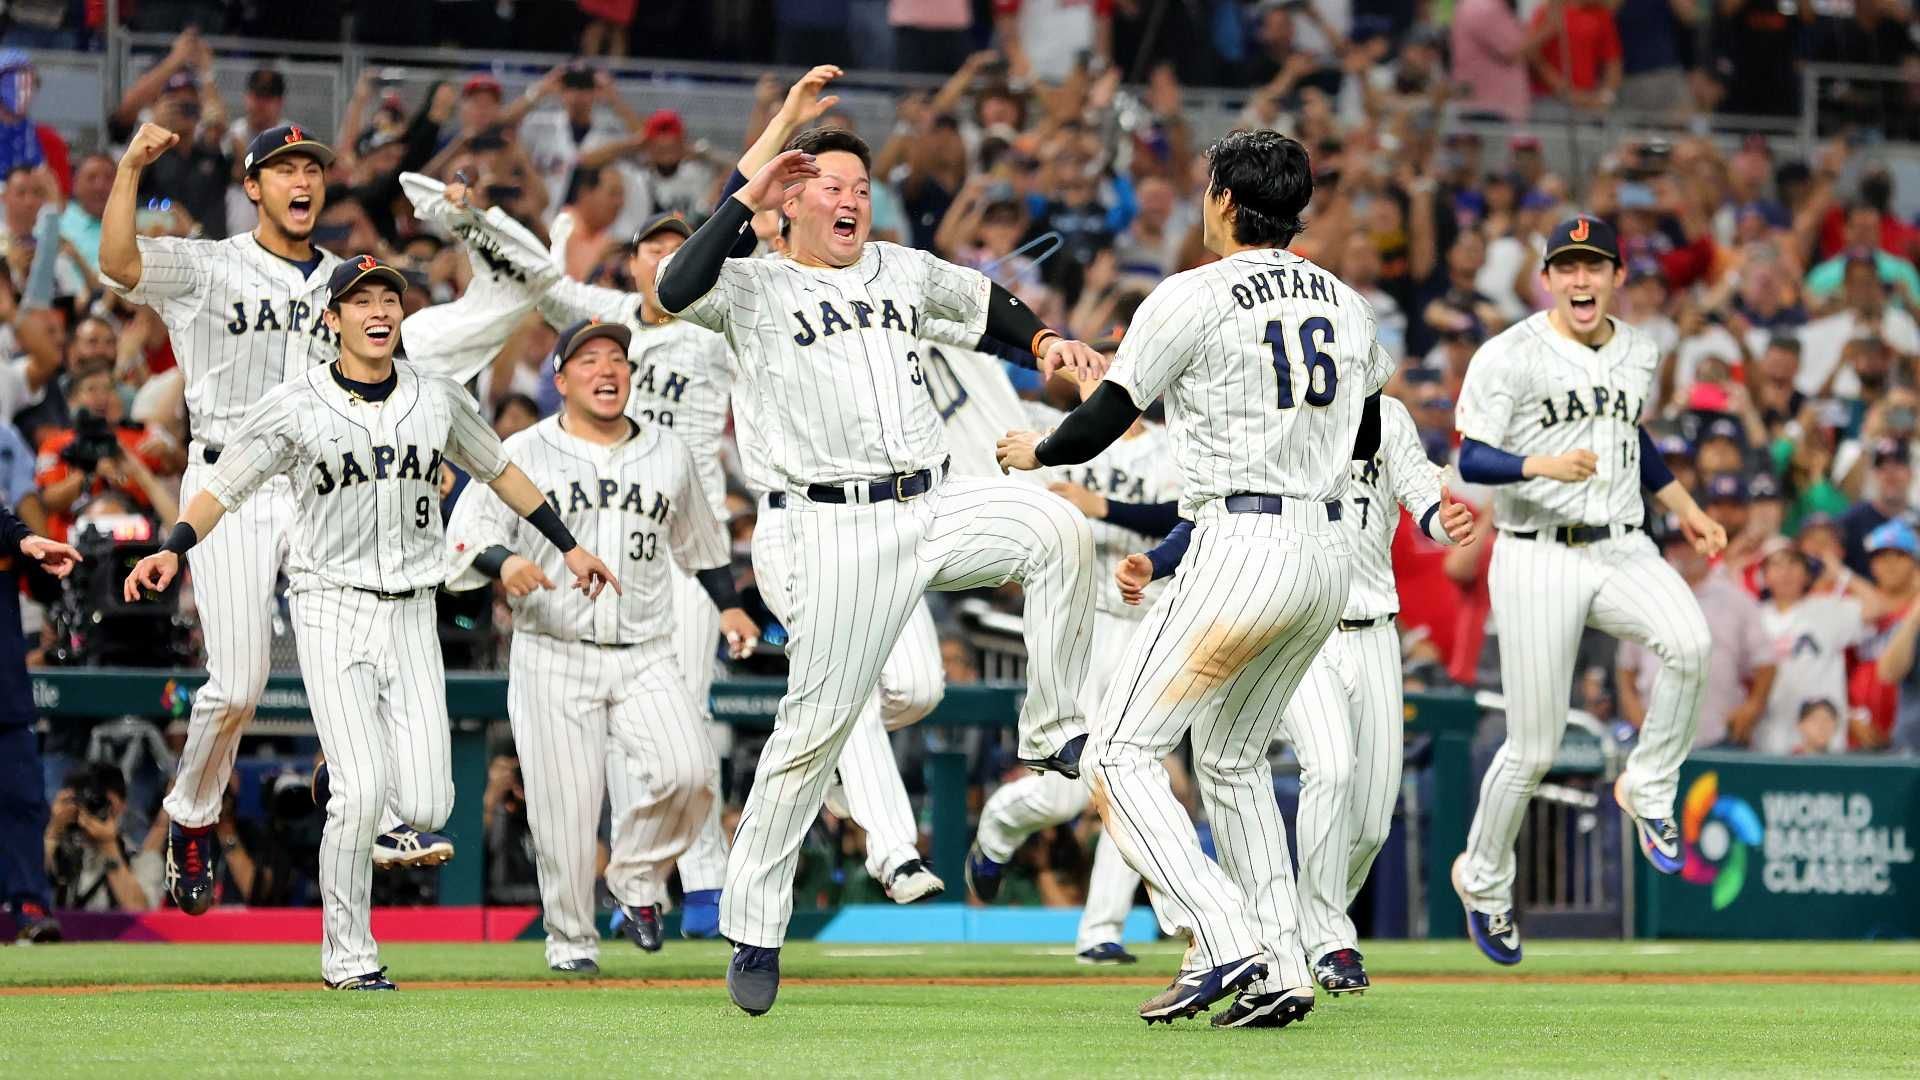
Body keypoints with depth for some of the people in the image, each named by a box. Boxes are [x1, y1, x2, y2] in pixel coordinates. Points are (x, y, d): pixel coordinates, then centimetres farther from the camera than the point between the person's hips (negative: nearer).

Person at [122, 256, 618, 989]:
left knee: (425, 810, -7)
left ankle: (347, 769, 28)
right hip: (332, 606, -3)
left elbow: (497, 470, 20)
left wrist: (568, 546, 23)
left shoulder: (438, 398, 6)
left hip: (410, 613, 3)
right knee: (362, 793, -15)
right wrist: (172, 549, -21)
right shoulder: (295, 406, -4)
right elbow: (223, 488, -3)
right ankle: (347, 956, 1)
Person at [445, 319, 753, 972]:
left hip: (647, 656, 2)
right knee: (564, 804, -6)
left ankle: (637, 879, 6)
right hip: (553, 655, -2)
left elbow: (700, 542, 27)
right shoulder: (523, 454, 3)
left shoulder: (669, 454, 13)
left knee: (688, 771, -19)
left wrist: (728, 605, 18)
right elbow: (466, 533, -4)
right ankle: (571, 941, 11)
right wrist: (503, 562, -24)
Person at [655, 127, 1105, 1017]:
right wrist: (746, 199, -13)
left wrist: (1044, 342, 15)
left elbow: (983, 300, 33)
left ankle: (1053, 737, -12)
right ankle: (753, 929, 2)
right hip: (839, 530, -4)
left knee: (1056, 528, -24)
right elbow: (676, 292, -17)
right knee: (816, 724, -7)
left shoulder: (903, 269, 18)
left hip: (936, 506, 4)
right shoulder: (754, 288, 3)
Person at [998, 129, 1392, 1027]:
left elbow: (1103, 422, -5)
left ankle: (1224, 942, -18)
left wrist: (1035, 450, 15)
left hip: (1241, 547, -7)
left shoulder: (1193, 298, -7)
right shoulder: (1343, 302, 13)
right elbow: (1366, 438, 25)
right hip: (1327, 554, 8)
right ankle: (1281, 971, 11)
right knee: (1232, 759, 21)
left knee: (1123, 752, -3)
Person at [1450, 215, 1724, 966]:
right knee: (1533, 749, -2)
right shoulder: (1509, 357, -7)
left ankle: (1648, 790, -6)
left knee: (1689, 643, -29)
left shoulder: (1639, 353, 11)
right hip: (1539, 559, -4)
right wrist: (1542, 465, -28)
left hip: (1624, 551, 4)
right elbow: (1471, 459, -11)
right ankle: (1484, 879, 24)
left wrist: (1684, 506, 22)